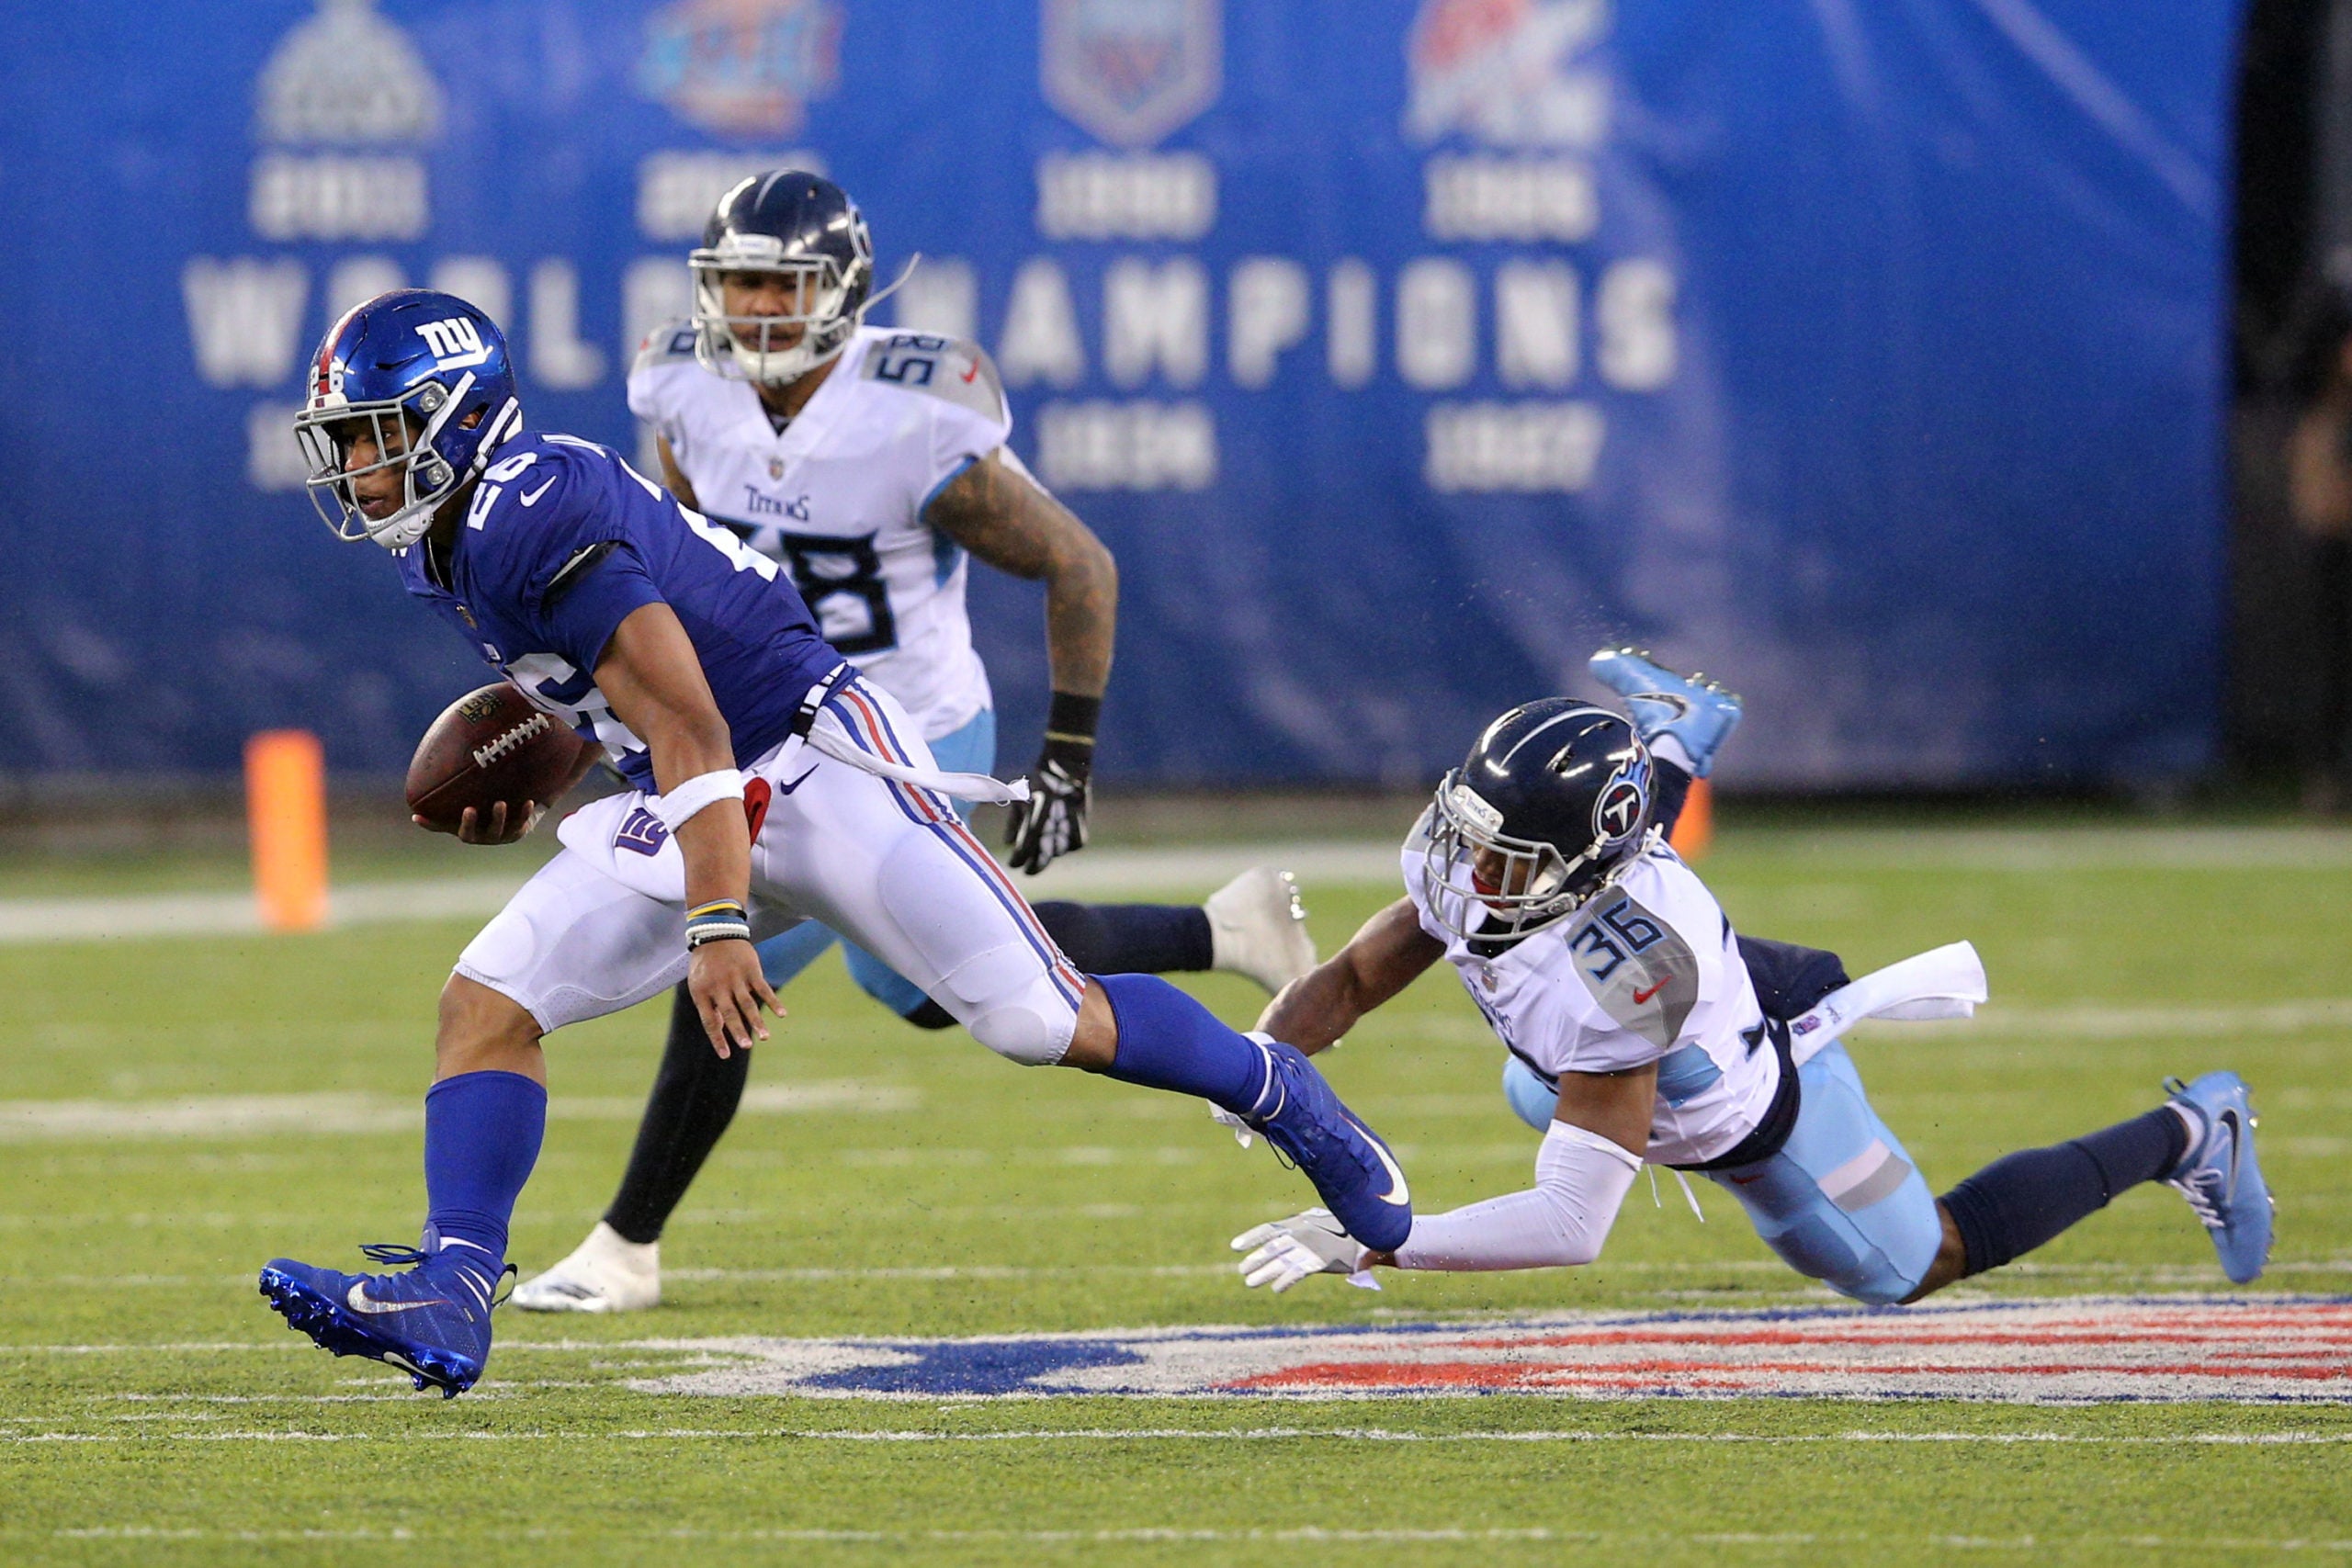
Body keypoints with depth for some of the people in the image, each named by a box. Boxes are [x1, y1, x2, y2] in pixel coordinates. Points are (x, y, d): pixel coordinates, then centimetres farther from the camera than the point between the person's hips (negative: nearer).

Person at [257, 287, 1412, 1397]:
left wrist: (718, 923, -34)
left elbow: (690, 732, -29)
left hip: (817, 768, -9)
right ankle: (449, 1293, -15)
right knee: (490, 1002, -8)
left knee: (1038, 1021, -7)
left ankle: (1277, 1093, 18)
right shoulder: (445, 545, 6)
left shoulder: (536, 521, -24)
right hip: (682, 809, 9)